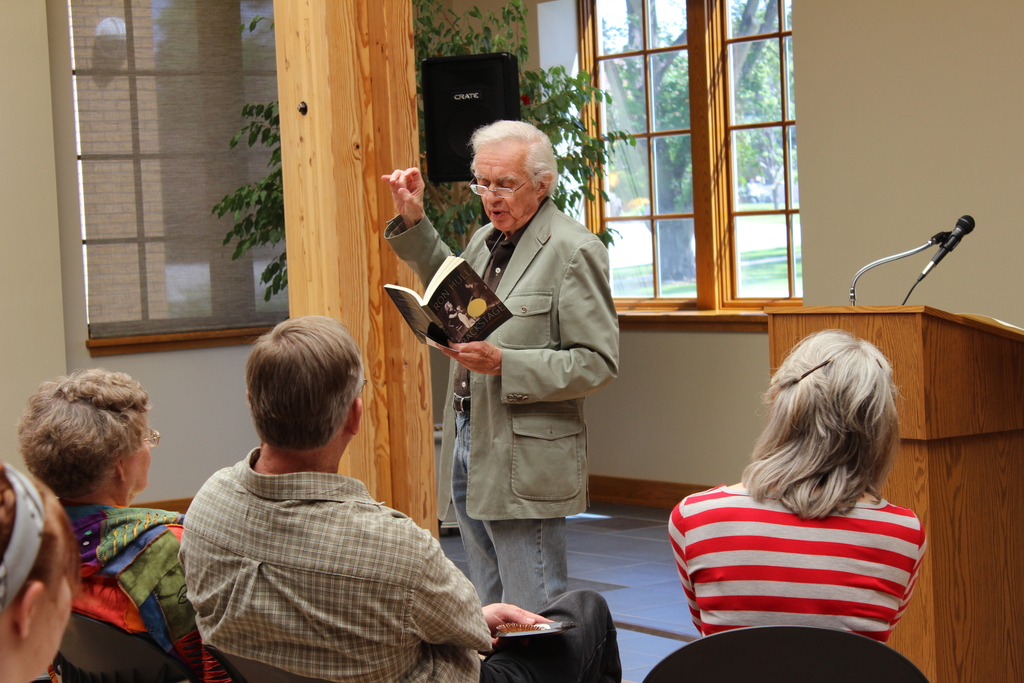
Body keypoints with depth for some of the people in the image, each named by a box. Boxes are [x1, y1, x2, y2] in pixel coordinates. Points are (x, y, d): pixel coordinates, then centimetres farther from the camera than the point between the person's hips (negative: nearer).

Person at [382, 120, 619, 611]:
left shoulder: (574, 250, -11)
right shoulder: (484, 240, 14)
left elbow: (597, 363, -15)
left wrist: (504, 364, -23)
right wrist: (413, 222, 26)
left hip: (526, 462, -8)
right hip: (467, 449, 8)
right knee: (488, 615, 13)